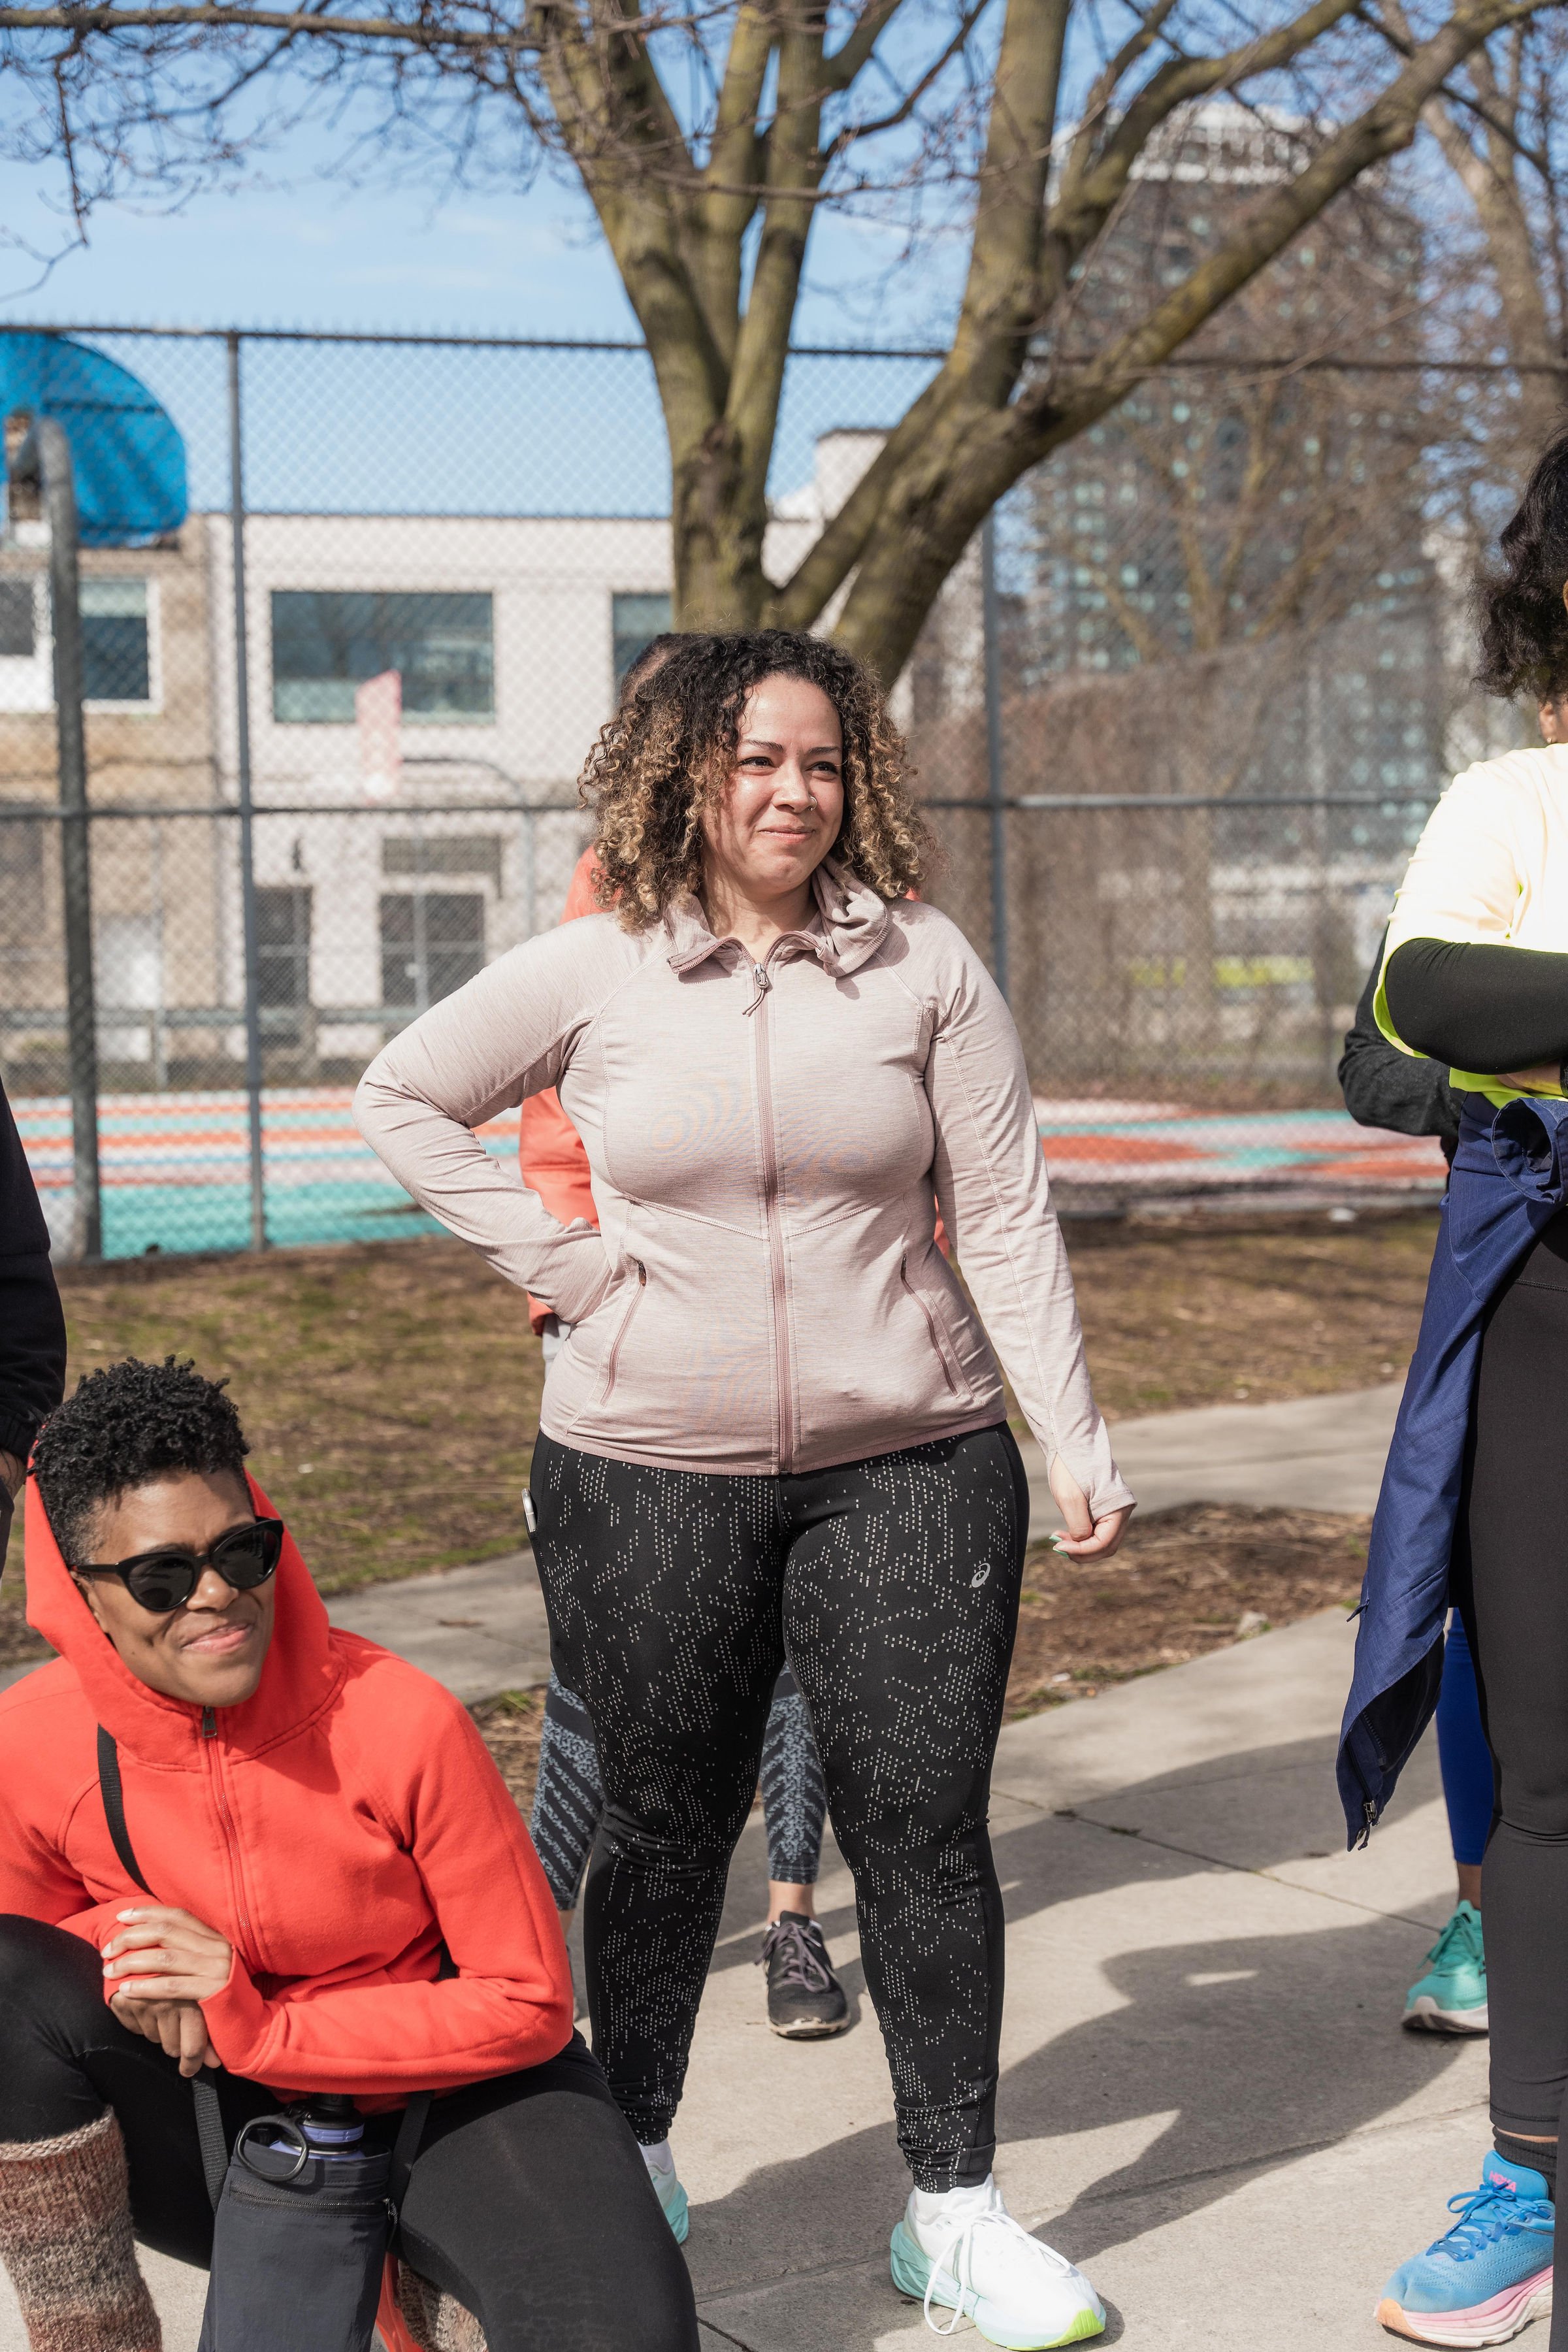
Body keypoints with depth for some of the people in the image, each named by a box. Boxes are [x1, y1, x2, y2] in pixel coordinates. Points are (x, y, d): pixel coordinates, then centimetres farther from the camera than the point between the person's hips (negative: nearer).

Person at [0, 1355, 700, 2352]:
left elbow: (530, 2004, -15)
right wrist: (124, 1941, -20)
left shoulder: (402, 1722, -23)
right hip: (238, 2124, 2)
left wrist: (260, 2028, -24)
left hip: (447, 2091, -2)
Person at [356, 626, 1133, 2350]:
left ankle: (954, 2209, 11)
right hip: (649, 1474, 0)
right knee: (666, 1826, 10)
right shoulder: (592, 976, -1)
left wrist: (1076, 1442, -2)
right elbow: (399, 1097, 10)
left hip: (909, 1463, 0)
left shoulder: (924, 965, 0)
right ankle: (630, 2167, 30)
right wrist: (562, 1261, 0)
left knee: (924, 1821, 0)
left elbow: (1007, 1219, 2)